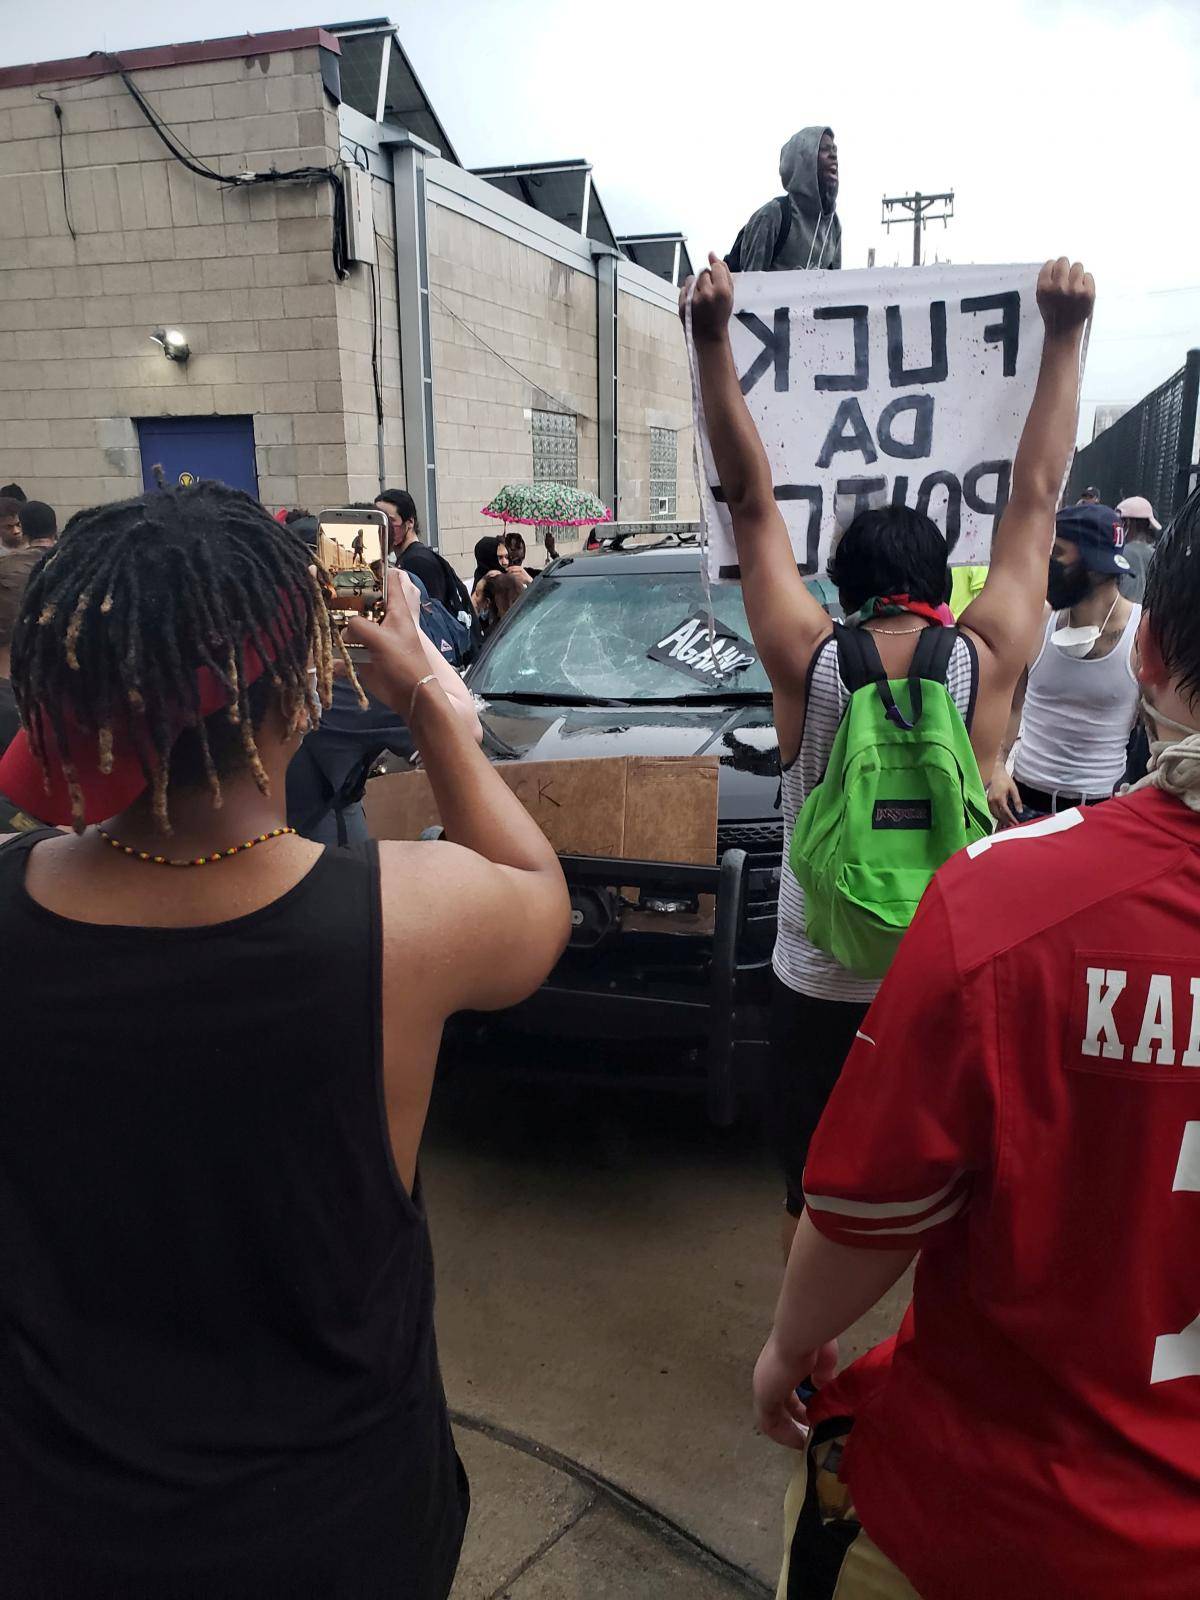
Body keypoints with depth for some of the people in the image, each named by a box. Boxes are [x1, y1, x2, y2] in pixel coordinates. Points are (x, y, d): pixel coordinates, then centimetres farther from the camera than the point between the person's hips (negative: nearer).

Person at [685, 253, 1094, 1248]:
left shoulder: (806, 664, -11)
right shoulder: (986, 662, -10)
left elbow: (751, 501, -6)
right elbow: (1036, 499, 0)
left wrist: (713, 340, -2)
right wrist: (1065, 334, 9)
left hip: (819, 987, 0)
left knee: (815, 1200, 18)